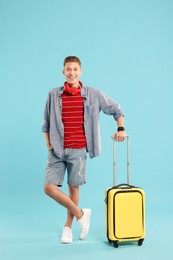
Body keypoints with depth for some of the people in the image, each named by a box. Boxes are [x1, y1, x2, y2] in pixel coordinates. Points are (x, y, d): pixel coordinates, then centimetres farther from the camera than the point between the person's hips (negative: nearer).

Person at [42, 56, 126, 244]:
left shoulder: (93, 94, 1)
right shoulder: (53, 95, 4)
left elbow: (116, 109, 11)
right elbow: (46, 122, 13)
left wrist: (121, 128, -1)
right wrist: (48, 143, 4)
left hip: (78, 150, -1)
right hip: (57, 150, 2)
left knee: (74, 187, 5)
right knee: (49, 187, -6)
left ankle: (68, 227, 25)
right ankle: (80, 214, 13)